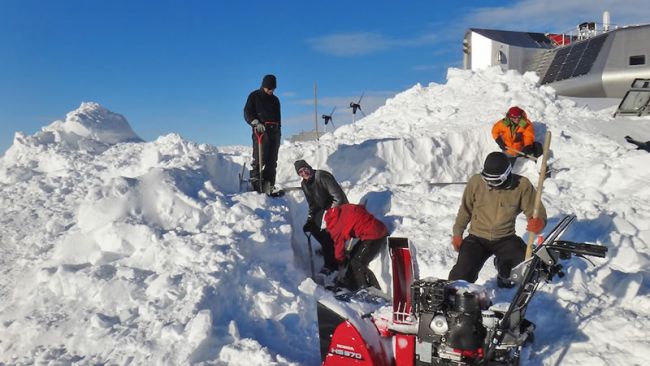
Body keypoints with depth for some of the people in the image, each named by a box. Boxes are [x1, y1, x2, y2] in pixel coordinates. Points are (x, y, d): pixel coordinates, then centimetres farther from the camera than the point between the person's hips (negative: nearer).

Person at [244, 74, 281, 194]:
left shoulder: (275, 100, 23)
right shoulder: (254, 96, 7)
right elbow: (247, 113, -1)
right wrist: (256, 123, -18)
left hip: (274, 131, 5)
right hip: (260, 131, -5)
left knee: (272, 161, 0)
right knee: (259, 159, -16)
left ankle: (268, 186, 2)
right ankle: (255, 184, -13)